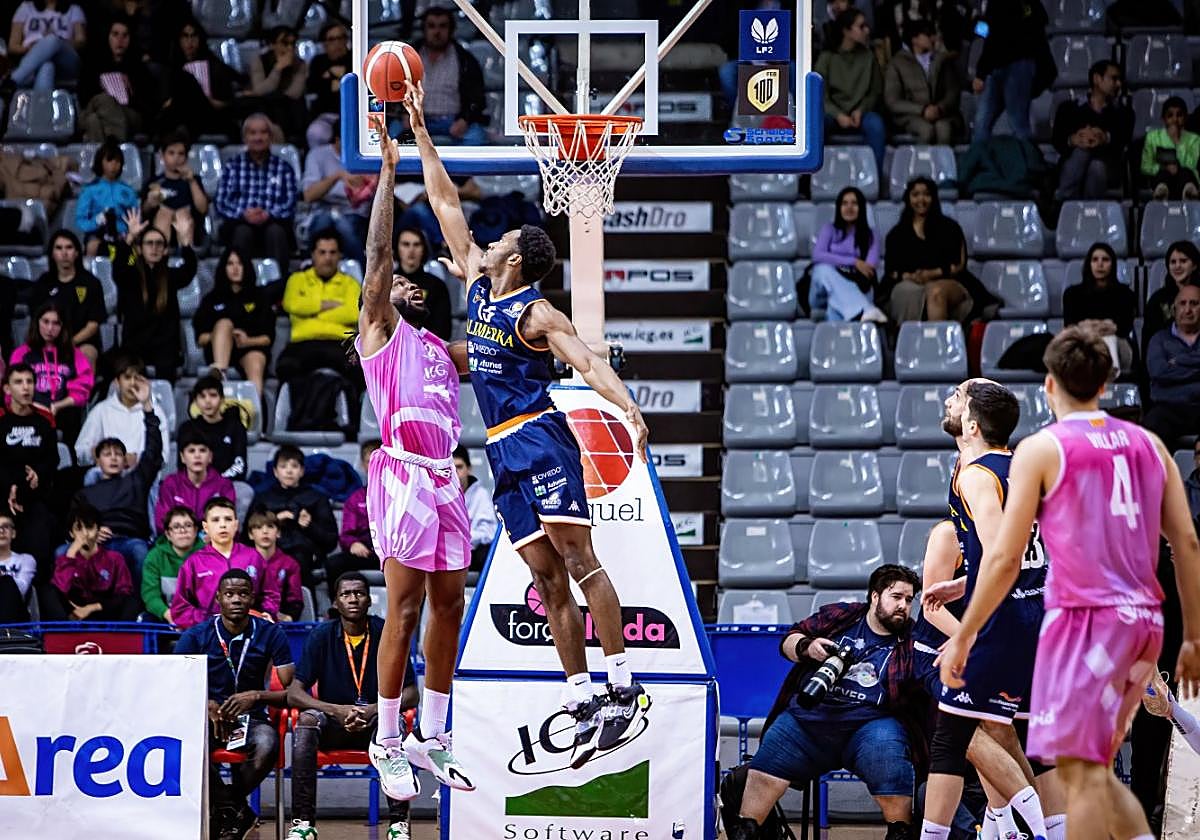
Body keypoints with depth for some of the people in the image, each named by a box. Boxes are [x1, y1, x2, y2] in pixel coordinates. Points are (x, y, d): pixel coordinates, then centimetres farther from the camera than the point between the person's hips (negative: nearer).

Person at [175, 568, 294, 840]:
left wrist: (256, 697, -22)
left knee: (267, 744, -36)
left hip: (251, 717, 0)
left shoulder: (270, 634, 0)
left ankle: (224, 809, -8)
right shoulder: (196, 636, 0)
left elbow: (291, 693, -3)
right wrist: (208, 706, -23)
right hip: (208, 716, 0)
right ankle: (234, 808, -14)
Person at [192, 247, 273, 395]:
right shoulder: (212, 298, 21)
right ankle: (219, 372, -58)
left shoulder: (258, 297, 20)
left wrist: (247, 341, -10)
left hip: (252, 347, 0)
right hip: (218, 350, 0)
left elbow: (268, 337, 10)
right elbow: (200, 338, 10)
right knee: (224, 323, -31)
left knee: (255, 368, -35)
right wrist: (222, 335, -10)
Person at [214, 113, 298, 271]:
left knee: (275, 231, -34)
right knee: (243, 231, -34)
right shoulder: (232, 166, 15)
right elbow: (220, 203, 3)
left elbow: (290, 206, 3)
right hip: (239, 224, 0)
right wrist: (244, 214, -17)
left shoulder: (284, 167, 15)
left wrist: (268, 215, -18)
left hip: (273, 223, 0)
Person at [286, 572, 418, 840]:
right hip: (333, 727, 1)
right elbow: (294, 694, -6)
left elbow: (411, 695, -2)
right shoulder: (321, 636, -1)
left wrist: (375, 710, -21)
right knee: (307, 720, -32)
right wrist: (337, 711, -22)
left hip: (376, 721, -1)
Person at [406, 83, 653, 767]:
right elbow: (448, 206, 20)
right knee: (549, 578, 3)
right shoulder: (478, 287, 15)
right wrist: (421, 133, 20)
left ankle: (623, 689, -18)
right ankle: (583, 703, 0)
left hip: (541, 438, -7)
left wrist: (630, 409, -35)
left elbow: (589, 362, -18)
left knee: (578, 559, -13)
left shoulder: (537, 313, -6)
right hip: (505, 453, 7)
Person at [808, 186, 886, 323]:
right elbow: (817, 255, -6)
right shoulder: (829, 229, 15)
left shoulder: (870, 235, 16)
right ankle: (864, 311, -62)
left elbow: (871, 266, -4)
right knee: (825, 269, -37)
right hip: (824, 290, 0)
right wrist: (854, 262, -16)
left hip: (855, 289, 0)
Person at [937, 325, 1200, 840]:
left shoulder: (1041, 450, -2)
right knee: (1095, 770, 17)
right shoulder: (1148, 445, 13)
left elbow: (1005, 558, -6)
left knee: (1082, 773, -7)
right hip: (1144, 623, 6)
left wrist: (963, 636, 2)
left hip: (1084, 619, -6)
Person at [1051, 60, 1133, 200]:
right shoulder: (1069, 108, 18)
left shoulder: (1123, 112, 22)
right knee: (1081, 150, -33)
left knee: (1097, 166, -34)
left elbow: (1124, 139, -2)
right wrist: (1073, 140, -26)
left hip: (1108, 169, 0)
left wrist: (1106, 138, -26)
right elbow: (1058, 141, 0)